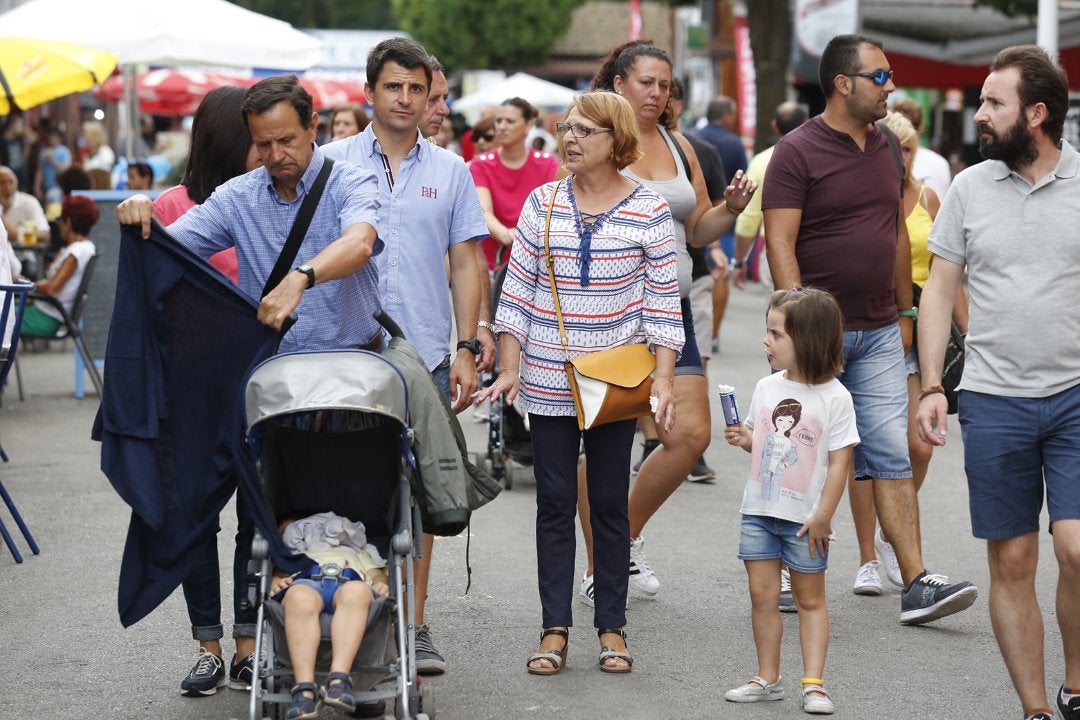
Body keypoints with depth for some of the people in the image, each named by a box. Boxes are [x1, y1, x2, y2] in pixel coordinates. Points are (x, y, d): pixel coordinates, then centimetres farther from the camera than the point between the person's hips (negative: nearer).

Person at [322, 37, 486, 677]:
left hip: (424, 356, 1)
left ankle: (414, 625, 11)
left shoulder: (450, 171, 9)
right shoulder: (333, 164, 5)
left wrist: (467, 349, 1)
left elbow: (465, 264, 9)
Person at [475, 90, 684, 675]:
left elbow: (662, 301, -1)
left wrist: (664, 378, -8)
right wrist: (509, 369, -2)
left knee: (609, 502, 5)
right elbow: (516, 291, 5)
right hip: (549, 380, 2)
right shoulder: (542, 204, 3)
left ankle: (611, 628, 13)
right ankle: (555, 629, 8)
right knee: (555, 503, 3)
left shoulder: (648, 211, -2)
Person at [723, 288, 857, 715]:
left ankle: (813, 684, 7)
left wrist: (823, 516, -14)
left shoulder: (834, 397, -12)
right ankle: (767, 679, 14)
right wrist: (743, 438, -4)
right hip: (759, 509, 5)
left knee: (810, 599, 5)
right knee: (762, 595, 5)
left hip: (805, 517, -5)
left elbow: (840, 462, -11)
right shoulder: (767, 388, 4)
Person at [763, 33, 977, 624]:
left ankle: (916, 585, -4)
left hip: (878, 333, 5)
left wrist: (904, 312, 18)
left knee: (890, 453, 0)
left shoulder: (885, 148, 12)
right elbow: (780, 243, -13)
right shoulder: (797, 152, -8)